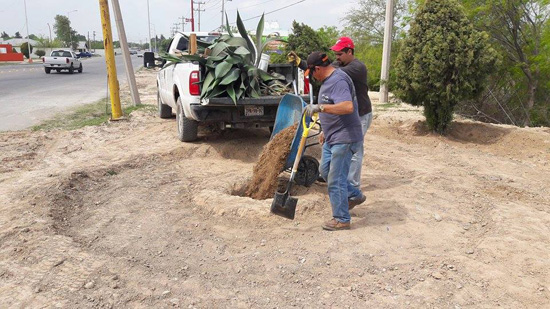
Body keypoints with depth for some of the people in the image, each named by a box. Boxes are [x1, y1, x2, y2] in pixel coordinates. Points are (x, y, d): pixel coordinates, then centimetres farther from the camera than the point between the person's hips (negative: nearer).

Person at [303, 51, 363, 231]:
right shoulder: (328, 80, 13)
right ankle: (354, 195, 35)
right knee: (325, 170, 21)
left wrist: (319, 107, -38)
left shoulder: (339, 80, -20)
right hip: (332, 138, 11)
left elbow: (347, 107, -36)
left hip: (344, 139, -11)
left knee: (336, 179, -4)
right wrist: (326, 132, 28)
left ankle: (342, 220, 10)